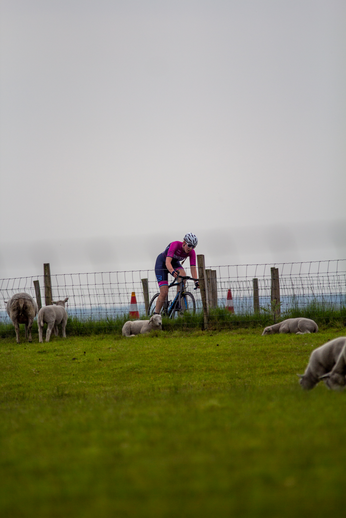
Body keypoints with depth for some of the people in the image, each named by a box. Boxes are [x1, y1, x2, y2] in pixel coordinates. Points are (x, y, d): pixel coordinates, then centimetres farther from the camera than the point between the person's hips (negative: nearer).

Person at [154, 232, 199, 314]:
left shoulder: (191, 252, -21)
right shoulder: (175, 245, -34)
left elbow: (193, 268, -24)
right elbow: (167, 262, -44)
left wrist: (196, 281, -40)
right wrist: (172, 272, -63)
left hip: (174, 263, 4)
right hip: (162, 262, -4)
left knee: (183, 274, -32)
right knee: (164, 293, -16)